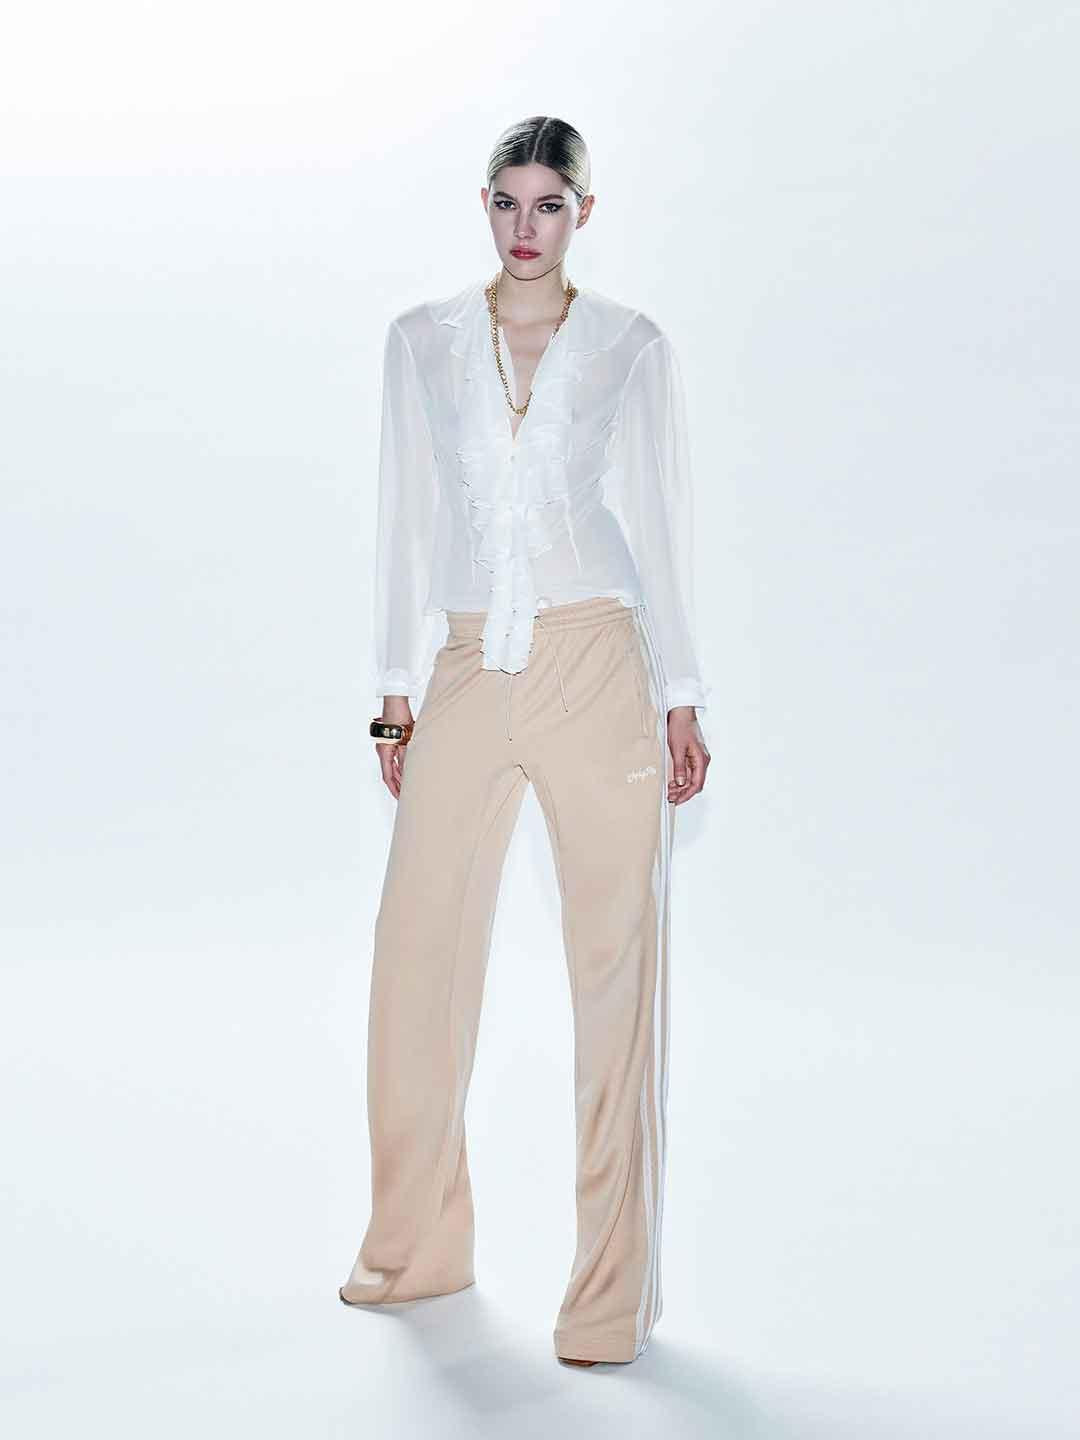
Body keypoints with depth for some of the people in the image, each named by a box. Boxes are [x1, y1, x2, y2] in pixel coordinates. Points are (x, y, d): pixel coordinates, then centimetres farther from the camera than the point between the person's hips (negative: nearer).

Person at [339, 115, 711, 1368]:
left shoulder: (631, 347, 4)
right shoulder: (423, 340, 9)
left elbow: (657, 522, 3)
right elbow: (407, 521, 10)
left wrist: (682, 697, -1)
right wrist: (394, 691, 7)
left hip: (597, 666, -2)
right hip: (469, 676, 3)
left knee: (615, 968, -2)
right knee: (420, 951, 5)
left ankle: (613, 1288, 7)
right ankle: (420, 1243, 25)